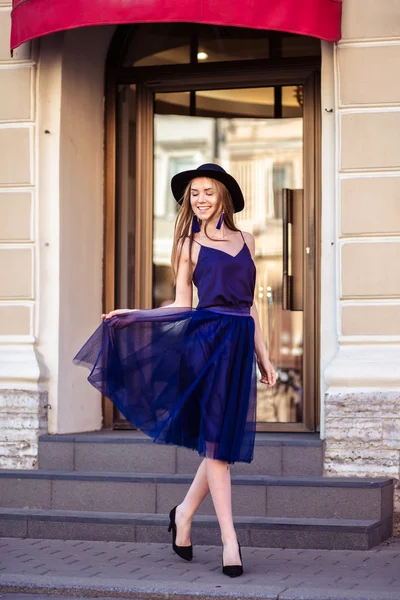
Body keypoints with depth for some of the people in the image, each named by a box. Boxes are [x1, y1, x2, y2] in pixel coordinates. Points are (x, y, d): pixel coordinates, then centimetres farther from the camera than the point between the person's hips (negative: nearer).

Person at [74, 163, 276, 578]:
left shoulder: (245, 241, 16)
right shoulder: (189, 244, 7)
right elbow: (180, 306, 6)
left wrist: (263, 357, 16)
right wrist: (131, 314, -3)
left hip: (241, 343, 4)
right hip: (208, 339, -4)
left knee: (227, 438, 6)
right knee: (216, 437, -6)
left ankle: (184, 513, 26)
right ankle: (229, 538, -6)